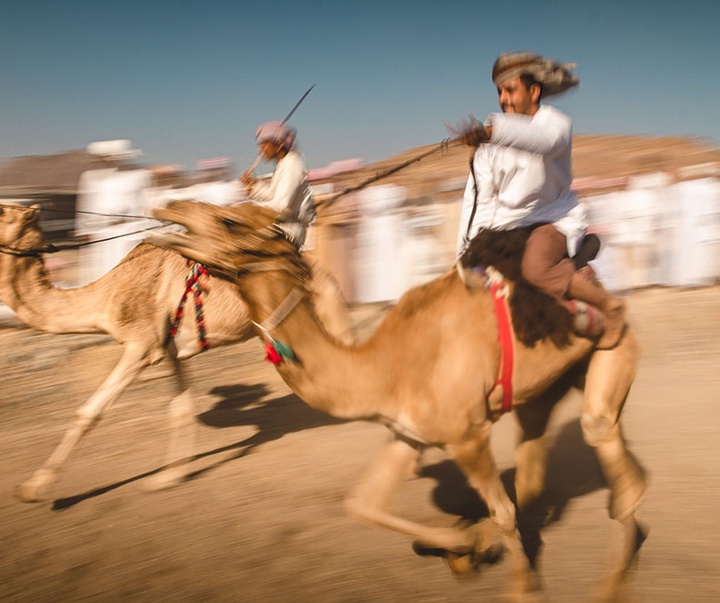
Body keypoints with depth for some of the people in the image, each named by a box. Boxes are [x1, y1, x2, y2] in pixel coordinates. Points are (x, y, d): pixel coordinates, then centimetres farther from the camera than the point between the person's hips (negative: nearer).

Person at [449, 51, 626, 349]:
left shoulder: (556, 122, -10)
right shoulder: (489, 143, 3)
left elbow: (546, 138, -37)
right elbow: (478, 197, -4)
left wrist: (488, 131, -54)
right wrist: (467, 253, -13)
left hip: (554, 220, -6)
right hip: (505, 225, 6)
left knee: (535, 268, -35)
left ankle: (608, 305, -12)